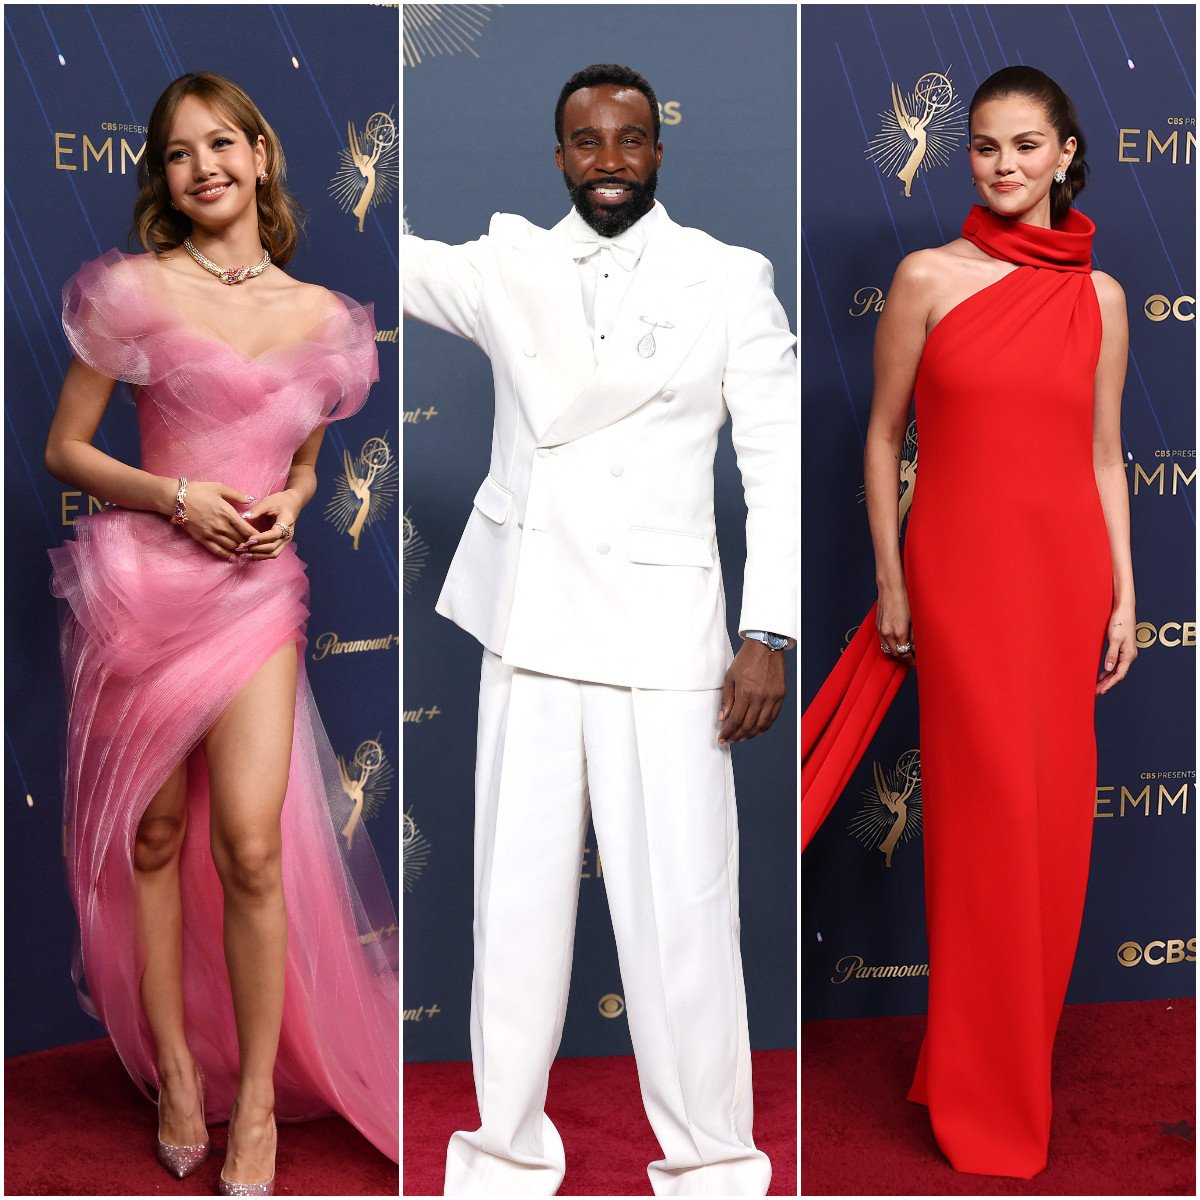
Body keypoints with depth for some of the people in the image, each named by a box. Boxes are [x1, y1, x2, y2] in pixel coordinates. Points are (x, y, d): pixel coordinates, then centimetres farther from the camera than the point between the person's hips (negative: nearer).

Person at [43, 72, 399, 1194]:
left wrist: (285, 505, 0)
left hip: (255, 588, 1)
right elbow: (64, 448, 4)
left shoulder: (320, 314, 10)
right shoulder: (135, 291, 0)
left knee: (249, 842, -9)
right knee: (154, 836, 6)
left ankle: (258, 1093, 7)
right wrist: (173, 496, -10)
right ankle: (175, 1069, 22)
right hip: (140, 575, -1)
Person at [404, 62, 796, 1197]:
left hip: (664, 641, -2)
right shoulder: (506, 268, 10)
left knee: (681, 913, -3)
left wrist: (769, 636, -5)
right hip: (528, 633, 2)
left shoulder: (729, 281, 5)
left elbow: (777, 461, 2)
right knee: (515, 903, 7)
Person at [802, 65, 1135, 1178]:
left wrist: (1122, 595, 5)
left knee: (1050, 812, 8)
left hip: (1065, 571, 4)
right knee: (988, 813, -2)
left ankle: (1017, 1053, 26)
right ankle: (983, 1096, 12)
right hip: (961, 566, -3)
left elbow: (1105, 456, 10)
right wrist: (890, 580, -2)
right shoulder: (929, 276, -1)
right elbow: (883, 436, 2)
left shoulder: (1099, 295, 8)